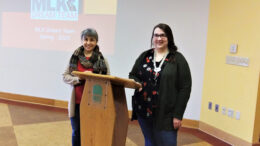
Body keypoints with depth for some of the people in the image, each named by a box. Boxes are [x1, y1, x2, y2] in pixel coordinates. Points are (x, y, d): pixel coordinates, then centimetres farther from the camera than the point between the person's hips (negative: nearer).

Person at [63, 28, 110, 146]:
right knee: (76, 132, 13)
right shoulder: (75, 57, 2)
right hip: (77, 102, 1)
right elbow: (65, 76, 1)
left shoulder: (102, 60, -1)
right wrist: (79, 78, -17)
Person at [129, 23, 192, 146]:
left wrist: (178, 115, -9)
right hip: (144, 111, 4)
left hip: (166, 114, -4)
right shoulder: (144, 56, 9)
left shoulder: (178, 59, -3)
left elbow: (185, 88, -5)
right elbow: (132, 75, 17)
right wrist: (137, 83, -8)